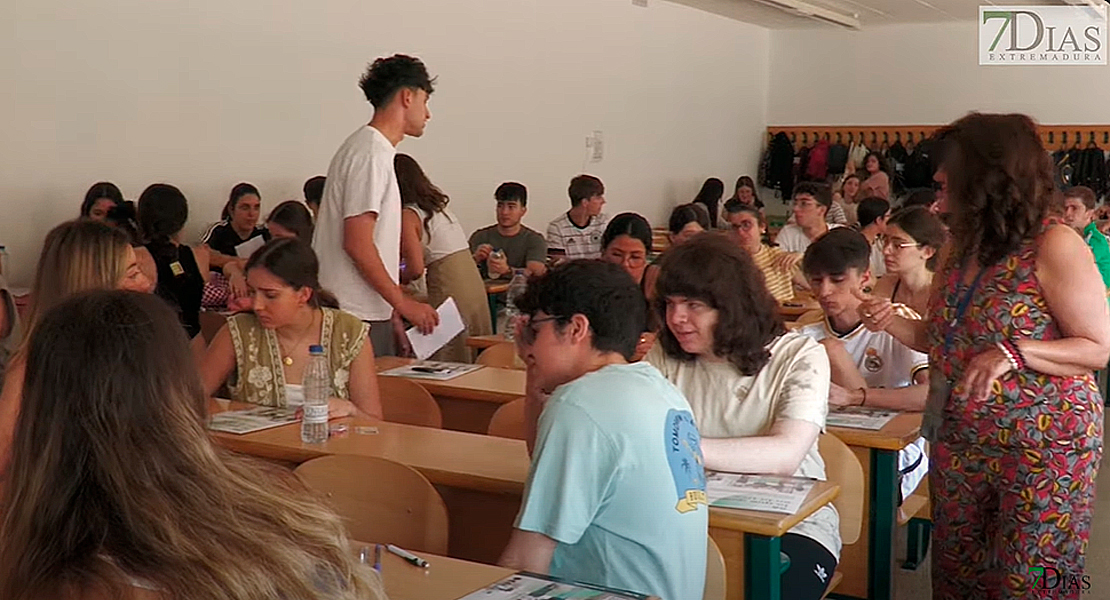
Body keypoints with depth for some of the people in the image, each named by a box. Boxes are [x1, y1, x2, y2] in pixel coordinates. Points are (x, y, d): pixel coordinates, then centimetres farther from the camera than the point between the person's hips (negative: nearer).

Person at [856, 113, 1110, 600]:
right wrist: (893, 323, -4)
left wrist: (1015, 352, -27)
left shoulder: (1055, 247, -15)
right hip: (959, 443, 7)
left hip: (1042, 449, -7)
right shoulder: (958, 249, 8)